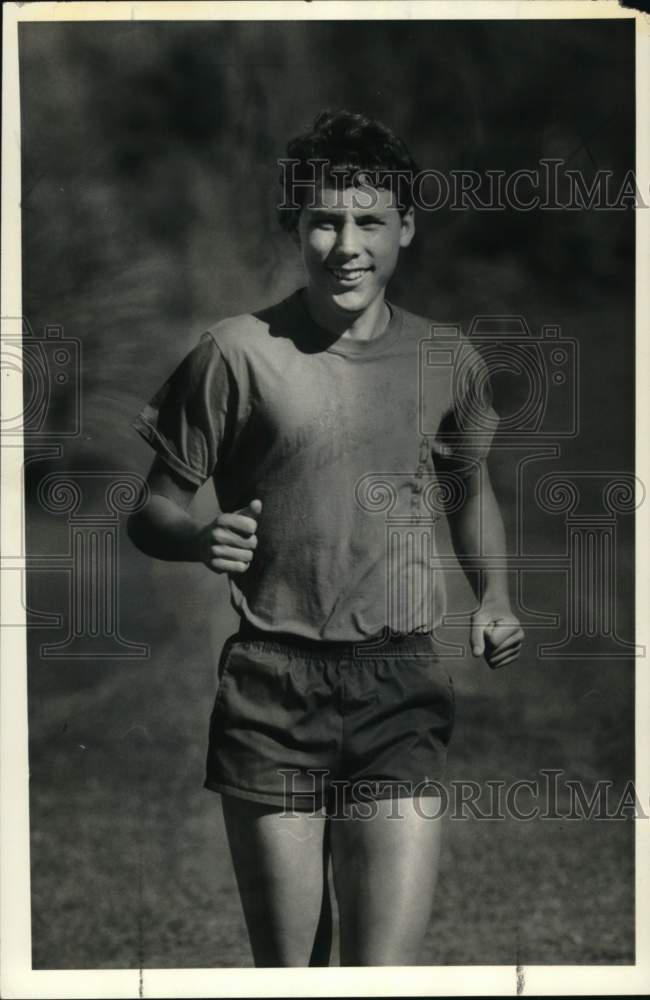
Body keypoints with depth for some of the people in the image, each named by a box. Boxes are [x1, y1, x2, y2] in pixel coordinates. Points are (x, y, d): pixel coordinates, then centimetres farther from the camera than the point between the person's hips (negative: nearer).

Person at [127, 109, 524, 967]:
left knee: (389, 973, -5)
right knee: (285, 969, 7)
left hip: (402, 683, 2)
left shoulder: (449, 363, 6)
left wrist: (494, 594, 8)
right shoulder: (239, 353, -4)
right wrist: (203, 539, -20)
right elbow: (154, 511, 2)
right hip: (271, 687, -1)